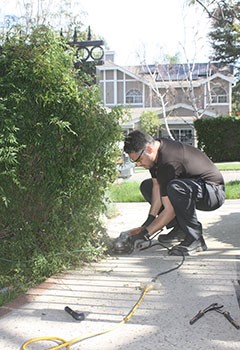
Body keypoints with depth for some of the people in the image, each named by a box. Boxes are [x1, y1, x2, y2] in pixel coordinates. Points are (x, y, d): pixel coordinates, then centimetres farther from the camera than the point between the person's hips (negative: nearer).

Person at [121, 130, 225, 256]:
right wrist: (149, 220, -9)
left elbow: (170, 210, -28)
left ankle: (195, 238, -21)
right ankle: (180, 229, 6)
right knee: (147, 186, 5)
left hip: (214, 192, -10)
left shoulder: (168, 162, -31)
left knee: (174, 187, -39)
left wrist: (145, 233, -22)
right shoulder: (158, 146, -5)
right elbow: (157, 186, -2)